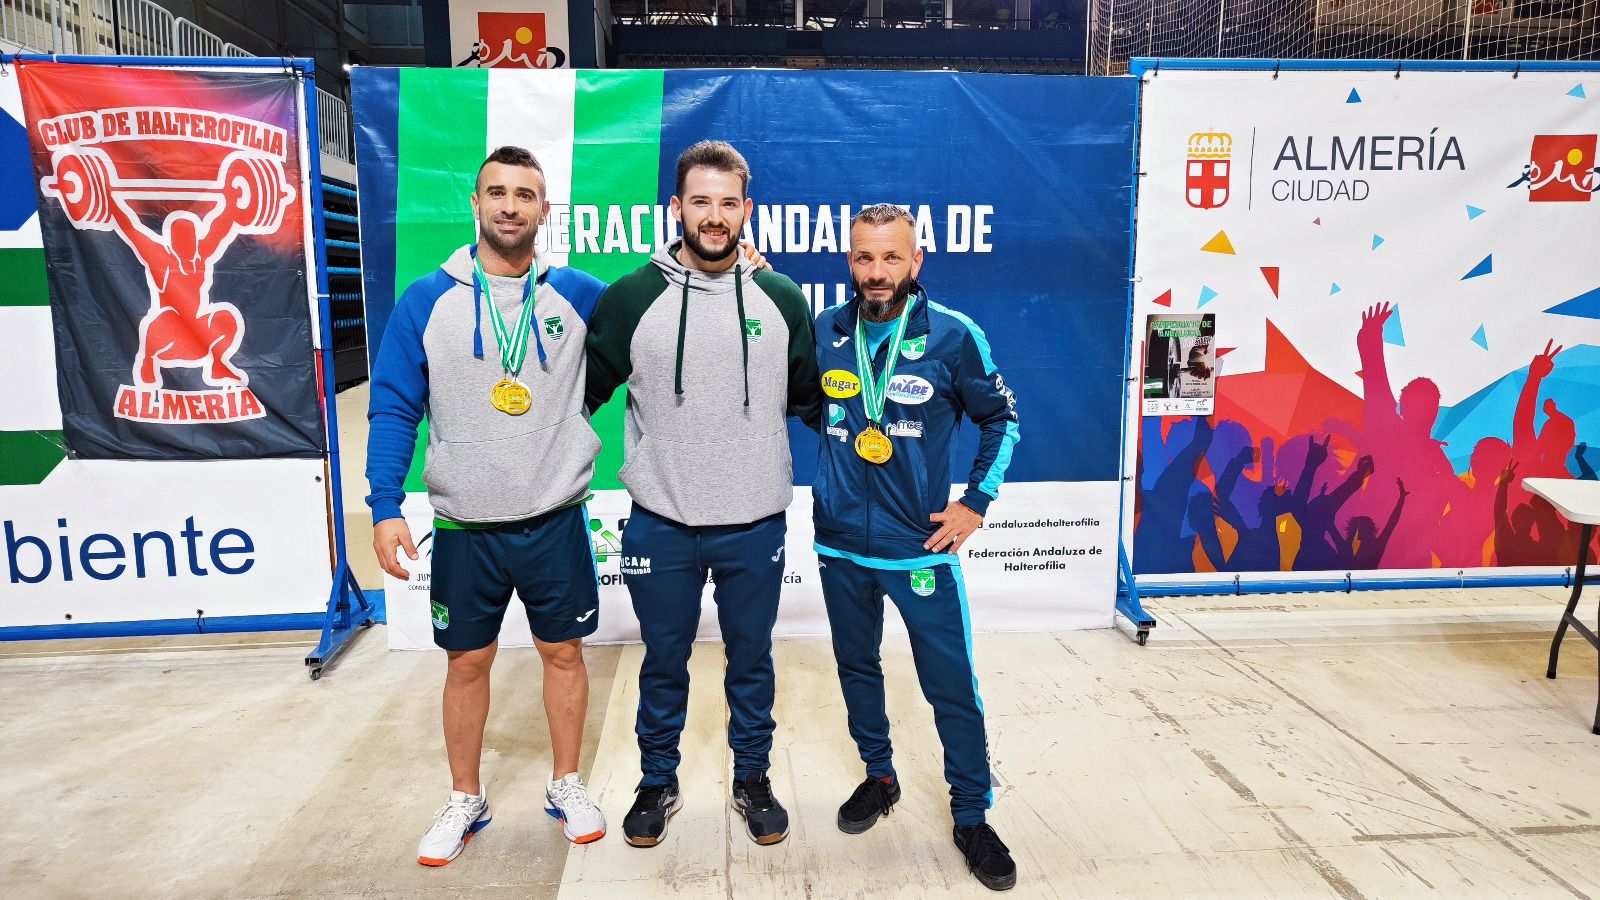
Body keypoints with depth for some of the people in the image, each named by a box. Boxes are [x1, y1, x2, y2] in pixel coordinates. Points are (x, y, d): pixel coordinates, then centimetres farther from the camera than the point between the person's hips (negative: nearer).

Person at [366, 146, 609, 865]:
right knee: (467, 663, 13)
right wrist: (386, 507, -11)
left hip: (556, 521, 1)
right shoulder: (426, 300, -3)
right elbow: (395, 409, -3)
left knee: (563, 652, 12)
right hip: (464, 526, 0)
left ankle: (566, 787, 33)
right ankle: (465, 801, 33)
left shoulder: (579, 295, -2)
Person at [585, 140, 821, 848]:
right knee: (663, 664, 16)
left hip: (756, 524, 1)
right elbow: (582, 390, 6)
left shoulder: (782, 299, 0)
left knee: (752, 660, 17)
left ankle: (752, 779, 37)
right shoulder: (631, 297, -3)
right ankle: (658, 783, 37)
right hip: (660, 524, 0)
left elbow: (809, 397, 13)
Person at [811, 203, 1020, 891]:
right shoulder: (822, 332, -2)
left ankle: (972, 816, 22)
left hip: (921, 544, -3)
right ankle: (879, 778, 41)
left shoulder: (954, 336, -9)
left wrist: (976, 502, -3)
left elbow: (1001, 420, 3)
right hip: (841, 544, 3)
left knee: (953, 686, 3)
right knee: (857, 667, 18)